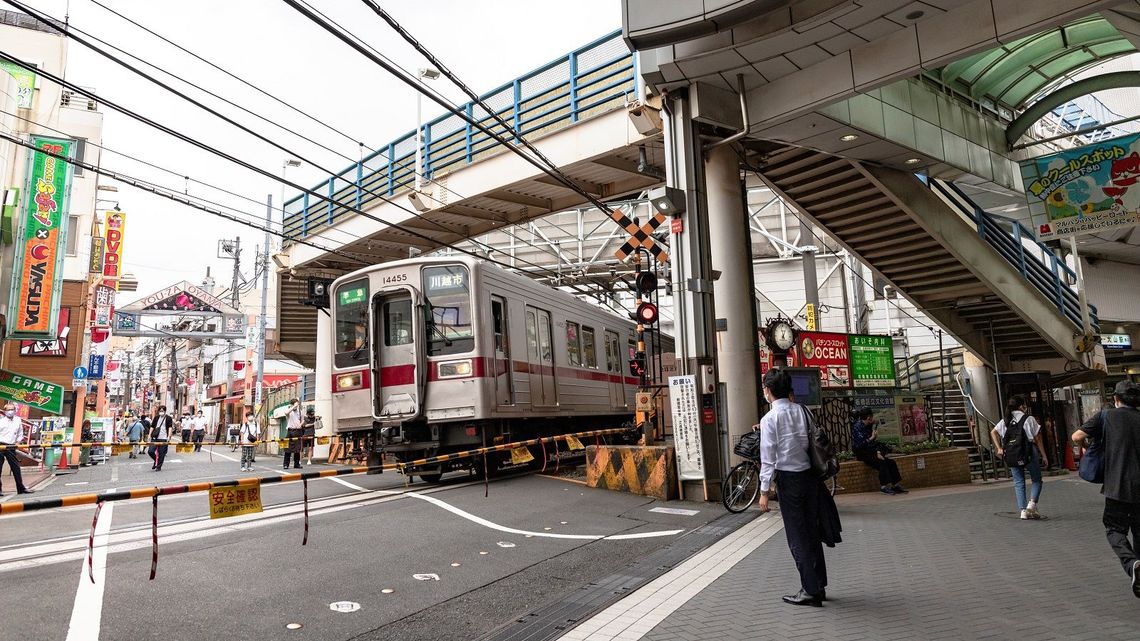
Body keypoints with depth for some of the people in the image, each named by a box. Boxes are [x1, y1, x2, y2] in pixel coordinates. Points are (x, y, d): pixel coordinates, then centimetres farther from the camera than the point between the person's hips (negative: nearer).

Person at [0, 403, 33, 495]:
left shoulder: (18, 421, 8)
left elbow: (20, 433, 17)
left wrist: (18, 441, 4)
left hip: (11, 447, 3)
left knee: (16, 467, 4)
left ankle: (21, 488, 8)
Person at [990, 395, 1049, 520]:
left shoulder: (1005, 421, 9)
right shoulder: (1029, 419, -3)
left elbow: (993, 432, 0)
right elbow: (1037, 439, -2)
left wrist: (999, 448, 0)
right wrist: (1044, 455, 3)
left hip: (1011, 456, 4)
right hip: (1028, 453, -4)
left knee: (1018, 482, 9)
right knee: (1037, 480, 12)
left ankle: (1023, 510, 5)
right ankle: (1032, 504, -6)